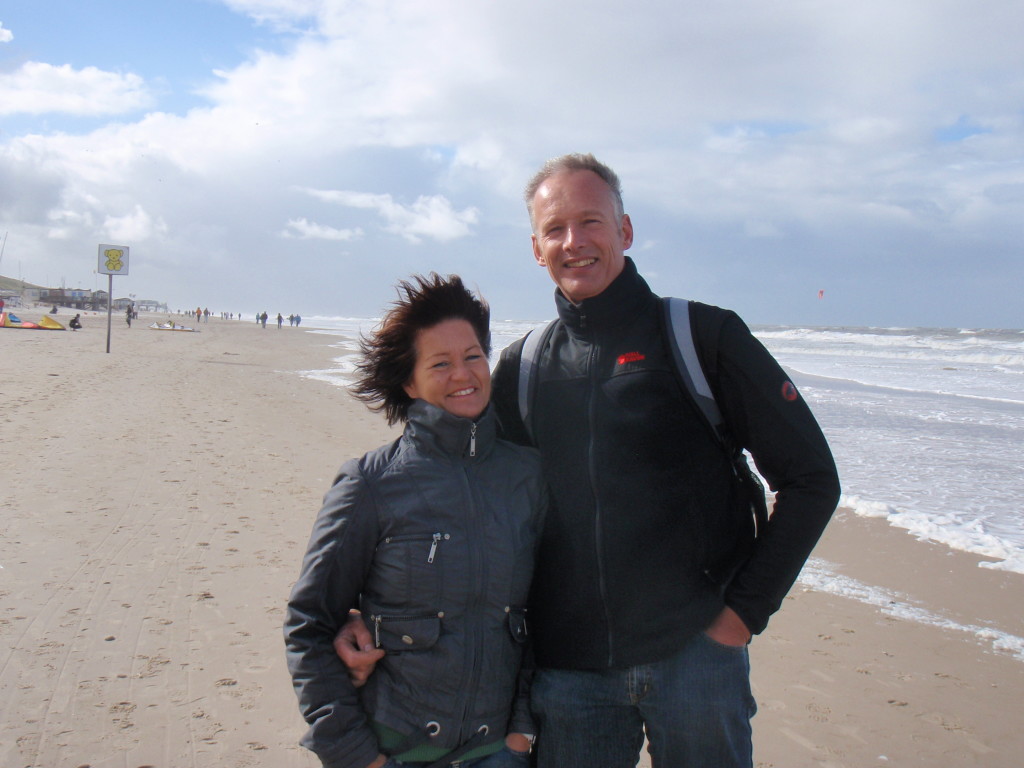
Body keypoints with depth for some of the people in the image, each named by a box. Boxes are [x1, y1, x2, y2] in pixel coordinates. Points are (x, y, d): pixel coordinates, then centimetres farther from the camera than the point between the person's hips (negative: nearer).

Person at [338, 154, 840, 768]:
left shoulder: (703, 336, -3)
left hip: (693, 652, -2)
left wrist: (746, 609, -5)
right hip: (567, 667, 3)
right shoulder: (522, 367, 7)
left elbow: (811, 478, 0)